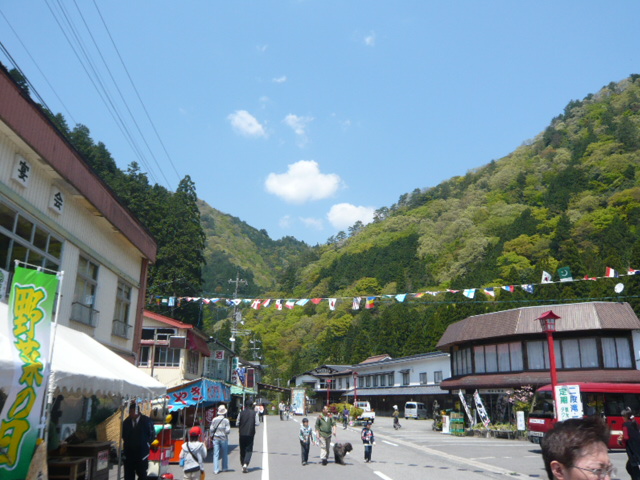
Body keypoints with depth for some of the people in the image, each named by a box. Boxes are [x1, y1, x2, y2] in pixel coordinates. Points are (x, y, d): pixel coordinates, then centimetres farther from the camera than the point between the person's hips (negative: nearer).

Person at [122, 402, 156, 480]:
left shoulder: (146, 421, -8)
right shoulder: (126, 422, 0)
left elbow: (152, 434, -1)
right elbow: (123, 435, 14)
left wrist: (146, 445, -1)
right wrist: (127, 444, 5)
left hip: (142, 452, -3)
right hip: (129, 452, 3)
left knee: (142, 474, 4)